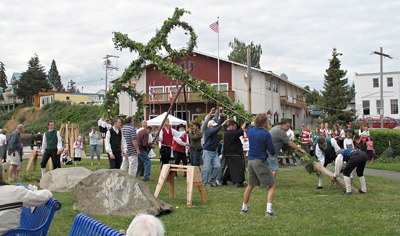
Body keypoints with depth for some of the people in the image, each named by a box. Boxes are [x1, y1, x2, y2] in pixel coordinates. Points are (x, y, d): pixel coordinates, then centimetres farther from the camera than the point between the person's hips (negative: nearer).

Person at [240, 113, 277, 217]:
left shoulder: (250, 131, 4)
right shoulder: (266, 134, -14)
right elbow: (272, 152, -9)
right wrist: (273, 152, 11)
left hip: (251, 161, 7)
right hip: (260, 161, -7)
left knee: (250, 185, 21)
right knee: (272, 186, 0)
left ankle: (244, 208, 27)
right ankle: (269, 210, -11)